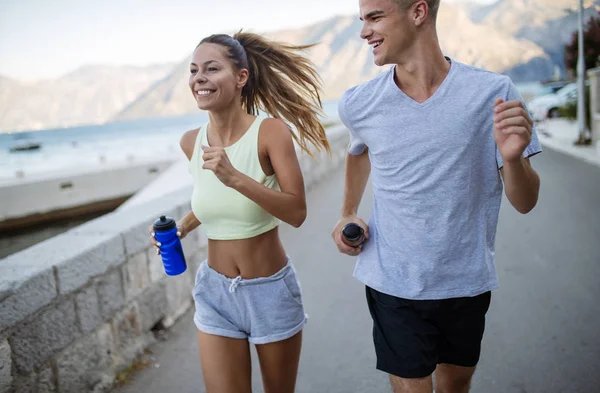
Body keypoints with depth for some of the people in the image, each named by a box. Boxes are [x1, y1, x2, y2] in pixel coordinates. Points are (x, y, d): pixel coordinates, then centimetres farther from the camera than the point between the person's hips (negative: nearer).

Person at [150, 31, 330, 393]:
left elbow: (297, 212, -24)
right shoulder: (192, 142, -2)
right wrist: (181, 228, 2)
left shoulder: (270, 131, -16)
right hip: (215, 291, 3)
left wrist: (235, 177, -33)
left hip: (270, 290, -3)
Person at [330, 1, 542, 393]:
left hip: (467, 283, 1)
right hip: (395, 286, 0)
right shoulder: (357, 104, -7)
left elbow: (525, 203, -9)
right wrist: (348, 213, 7)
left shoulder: (494, 93, -13)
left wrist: (512, 157, -28)